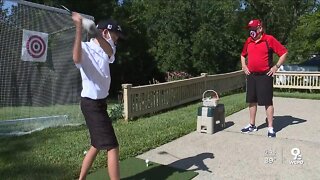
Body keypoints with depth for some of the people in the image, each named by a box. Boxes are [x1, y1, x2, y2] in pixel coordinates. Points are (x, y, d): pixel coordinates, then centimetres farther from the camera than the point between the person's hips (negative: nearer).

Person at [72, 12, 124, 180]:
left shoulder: (107, 48, 9)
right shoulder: (85, 48, -12)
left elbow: (109, 52, -17)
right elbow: (77, 59, -36)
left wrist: (95, 33, -34)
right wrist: (79, 28, -39)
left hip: (100, 102, 9)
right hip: (91, 104, -9)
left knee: (97, 145, 18)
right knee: (112, 147, -8)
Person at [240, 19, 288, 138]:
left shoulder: (269, 39, -6)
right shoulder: (249, 41, 10)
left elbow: (284, 53, -5)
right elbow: (243, 55, 27)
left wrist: (276, 66, -10)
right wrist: (244, 66, 13)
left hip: (265, 76, -6)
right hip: (251, 75, 6)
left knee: (267, 102, -2)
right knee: (252, 101, 11)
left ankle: (270, 128, 6)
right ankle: (252, 125, 23)